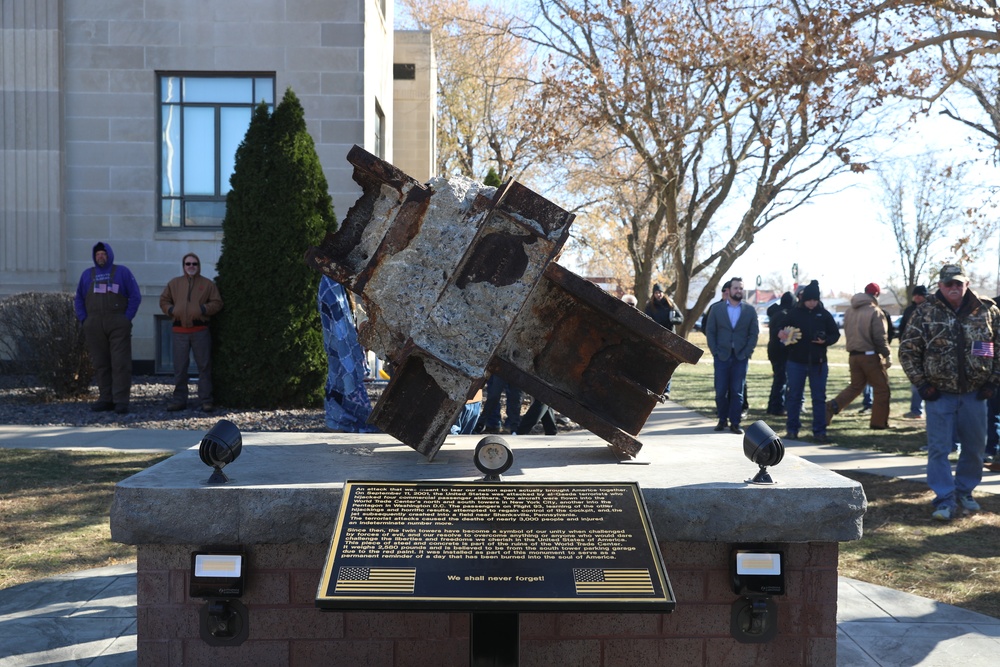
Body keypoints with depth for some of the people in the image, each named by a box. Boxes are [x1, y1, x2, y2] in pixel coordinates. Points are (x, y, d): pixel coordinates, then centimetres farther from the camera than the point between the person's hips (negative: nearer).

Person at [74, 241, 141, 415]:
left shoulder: (122, 272, 7)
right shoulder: (87, 274, 17)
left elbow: (135, 296, 3)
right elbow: (78, 299, 20)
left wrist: (127, 318, -5)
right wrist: (83, 319, 6)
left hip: (118, 325, -4)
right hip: (94, 327, 4)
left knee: (121, 363, -9)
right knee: (100, 364, 5)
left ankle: (121, 401, -9)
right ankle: (105, 399, 10)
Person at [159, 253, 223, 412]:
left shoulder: (207, 284, 7)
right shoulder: (174, 283, 13)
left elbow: (217, 303, 3)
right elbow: (163, 301, 15)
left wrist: (203, 309, -13)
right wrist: (171, 310, -4)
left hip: (200, 330, -2)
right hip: (179, 331, 2)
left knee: (204, 366, -1)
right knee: (179, 367, 4)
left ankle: (206, 400, 5)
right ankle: (179, 400, 12)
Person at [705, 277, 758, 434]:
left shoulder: (750, 310, 6)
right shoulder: (716, 309, 5)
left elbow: (754, 333, 4)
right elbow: (710, 331, 4)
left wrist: (747, 352, -5)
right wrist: (715, 351, -4)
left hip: (741, 356, 0)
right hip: (722, 356, 0)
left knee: (737, 391, 0)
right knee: (720, 391, 1)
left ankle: (735, 423, 7)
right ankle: (722, 420, 15)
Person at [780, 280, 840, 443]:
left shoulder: (824, 314, 2)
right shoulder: (794, 313, 0)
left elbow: (835, 334, 6)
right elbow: (783, 333, 6)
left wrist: (825, 340, -14)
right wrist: (784, 335, -17)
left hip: (818, 362, 1)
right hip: (796, 362, 0)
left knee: (819, 398, 4)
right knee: (794, 396, 6)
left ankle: (819, 431, 9)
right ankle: (792, 429, 15)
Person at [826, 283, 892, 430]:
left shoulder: (849, 311, 9)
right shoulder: (875, 312, -12)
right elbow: (880, 338, -15)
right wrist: (887, 355, -9)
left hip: (853, 355, 6)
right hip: (871, 355, -6)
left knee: (855, 386, 17)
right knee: (881, 388, 7)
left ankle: (833, 406, -5)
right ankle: (879, 421, 9)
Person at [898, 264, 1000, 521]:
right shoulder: (925, 314, -2)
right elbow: (907, 350, 2)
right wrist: (921, 383, -3)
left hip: (975, 394, 2)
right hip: (939, 394, -2)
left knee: (975, 447, 11)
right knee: (939, 449, -3)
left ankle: (964, 491, 30)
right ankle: (945, 500, 4)